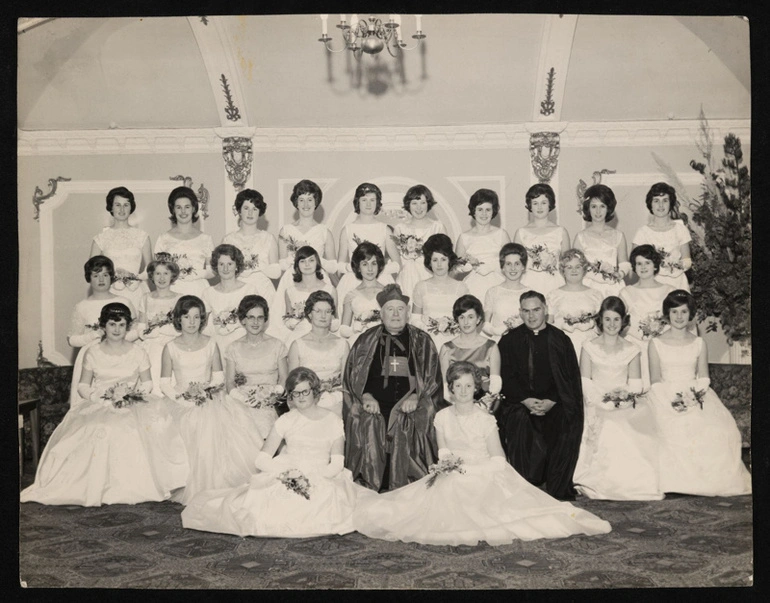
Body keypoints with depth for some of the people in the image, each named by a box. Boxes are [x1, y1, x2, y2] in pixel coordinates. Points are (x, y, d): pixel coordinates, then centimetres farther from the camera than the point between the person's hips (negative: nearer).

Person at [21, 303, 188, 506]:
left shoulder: (138, 353, 9)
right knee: (97, 429, -34)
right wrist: (100, 399, -10)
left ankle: (135, 486, -25)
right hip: (98, 405, 0)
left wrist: (134, 396, -9)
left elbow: (147, 384, 11)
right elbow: (83, 386, 8)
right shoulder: (92, 353, 9)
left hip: (133, 406, 0)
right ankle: (97, 487, -23)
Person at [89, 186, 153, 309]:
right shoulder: (101, 238, 7)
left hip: (137, 294, 1)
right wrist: (112, 274, -11)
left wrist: (134, 276, -8)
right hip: (111, 293, 0)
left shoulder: (142, 236, 9)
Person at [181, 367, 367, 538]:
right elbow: (262, 459, 1)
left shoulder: (333, 421, 6)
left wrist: (313, 478, -18)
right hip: (286, 480, 0)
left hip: (323, 480, 1)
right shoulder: (285, 421, 7)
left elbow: (336, 464, -1)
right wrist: (287, 473, -16)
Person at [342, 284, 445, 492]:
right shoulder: (366, 340, 17)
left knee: (406, 428, -26)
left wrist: (416, 396, -8)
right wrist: (365, 396, -5)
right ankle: (369, 492, -15)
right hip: (373, 405, 1)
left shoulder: (422, 341, 15)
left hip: (409, 406, -1)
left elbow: (433, 376, 9)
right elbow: (352, 375, 12)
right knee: (369, 427, -25)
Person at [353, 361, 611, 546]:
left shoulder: (485, 420, -7)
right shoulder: (442, 417, 4)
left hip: (484, 477, -3)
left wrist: (468, 468, -15)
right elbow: (444, 452, 9)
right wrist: (447, 464, -13)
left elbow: (498, 459, -8)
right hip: (453, 480, 3)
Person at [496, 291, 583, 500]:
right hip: (520, 403, 0)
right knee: (519, 426, -31)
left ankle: (558, 491, -16)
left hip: (554, 403, 0)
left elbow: (571, 378, 4)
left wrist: (550, 402, -12)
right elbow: (506, 379, 3)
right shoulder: (509, 341, 11)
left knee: (569, 428, -28)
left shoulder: (560, 339, 11)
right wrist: (526, 400, -13)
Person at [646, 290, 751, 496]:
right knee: (677, 428, -32)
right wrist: (674, 399, -15)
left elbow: (703, 379, 10)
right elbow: (656, 381, 2)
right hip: (666, 398, -2)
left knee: (721, 428, -24)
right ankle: (678, 481, -22)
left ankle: (712, 479, -13)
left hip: (696, 396, 2)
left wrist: (694, 395, -12)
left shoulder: (699, 344, 15)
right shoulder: (656, 344, 8)